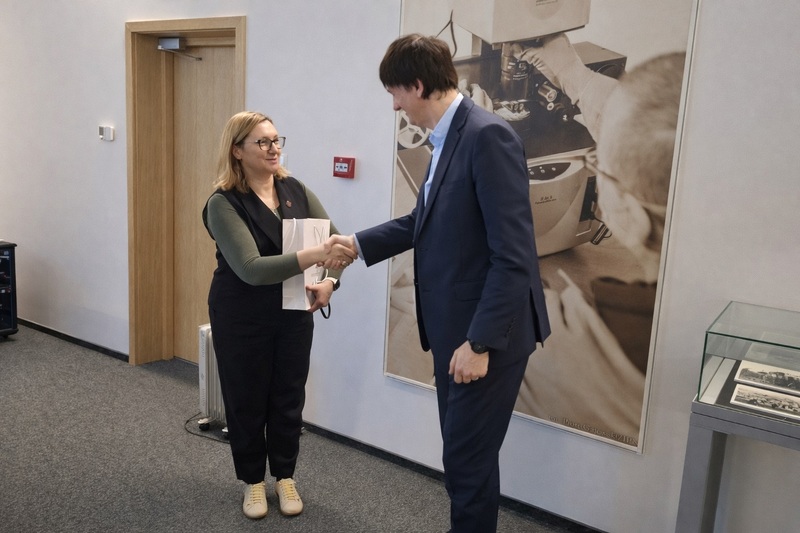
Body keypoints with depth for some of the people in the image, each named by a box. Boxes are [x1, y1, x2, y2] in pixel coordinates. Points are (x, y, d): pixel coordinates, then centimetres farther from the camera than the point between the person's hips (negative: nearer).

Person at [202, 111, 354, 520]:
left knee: (289, 397, 14)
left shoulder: (296, 190, -2)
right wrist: (313, 255, -41)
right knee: (247, 400, 11)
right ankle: (252, 480, 33)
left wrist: (330, 280, -23)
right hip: (241, 319, -4)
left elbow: (334, 240, -2)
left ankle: (285, 476, 34)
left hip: (294, 314, 4)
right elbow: (250, 268, -29)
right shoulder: (223, 204, -17)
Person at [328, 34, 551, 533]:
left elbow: (513, 256, -23)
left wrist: (480, 342, -22)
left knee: (469, 459, 5)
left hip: (487, 334, -9)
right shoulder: (446, 138, 9)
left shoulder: (488, 135, -19)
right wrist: (360, 243, 24)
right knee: (461, 451, 21)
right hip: (454, 327, 9)